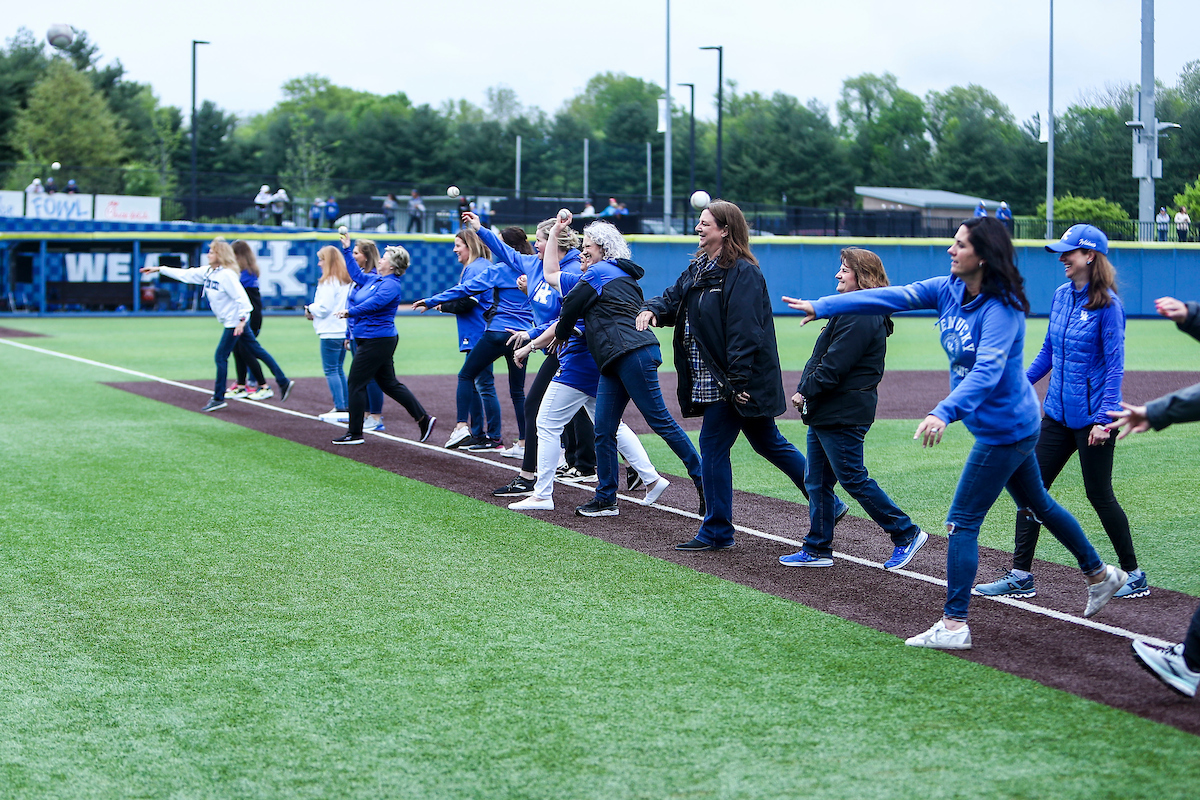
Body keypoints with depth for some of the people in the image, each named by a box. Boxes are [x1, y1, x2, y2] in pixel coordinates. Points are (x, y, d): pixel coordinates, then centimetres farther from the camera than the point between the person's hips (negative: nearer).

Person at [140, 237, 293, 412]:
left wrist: (241, 320, -27)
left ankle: (218, 398, 4)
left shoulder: (227, 274, -19)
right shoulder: (208, 272, 8)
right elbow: (185, 274, 15)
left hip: (235, 321, -9)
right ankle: (283, 382, 16)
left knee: (220, 357, -4)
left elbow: (241, 297, -23)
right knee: (257, 351, 12)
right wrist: (158, 269, 15)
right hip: (231, 322, 9)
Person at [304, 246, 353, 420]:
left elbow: (324, 307, -17)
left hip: (330, 333, -9)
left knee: (331, 370, -4)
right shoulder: (347, 281, 12)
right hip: (344, 331, 9)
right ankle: (347, 406, 17)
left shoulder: (328, 282, -14)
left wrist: (310, 309, 3)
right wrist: (314, 312, 16)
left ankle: (340, 409, -8)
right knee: (339, 369, 16)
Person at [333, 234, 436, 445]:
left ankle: (355, 433, 2)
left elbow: (375, 302, -32)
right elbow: (356, 274, 29)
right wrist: (346, 249, 27)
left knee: (355, 384, -4)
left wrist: (350, 312, -36)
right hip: (372, 339, 10)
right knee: (389, 384, 13)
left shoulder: (390, 285, -16)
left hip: (377, 339, -10)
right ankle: (424, 419, 14)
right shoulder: (374, 279, 14)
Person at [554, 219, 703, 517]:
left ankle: (703, 481, -7)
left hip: (632, 355, -10)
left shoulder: (599, 271, -2)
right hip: (615, 362, 10)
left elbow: (571, 306, 1)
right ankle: (605, 500, 7)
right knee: (604, 431, 6)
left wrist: (561, 334, 21)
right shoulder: (624, 275, 26)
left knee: (659, 419, -10)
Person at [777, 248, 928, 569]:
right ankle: (818, 549, 18)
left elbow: (834, 367, -22)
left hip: (843, 415, -11)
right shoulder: (849, 311, 16)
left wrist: (806, 391, -11)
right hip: (825, 414, 11)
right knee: (817, 482, 12)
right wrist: (805, 392, 6)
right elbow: (820, 358, 17)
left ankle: (906, 534, 6)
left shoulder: (861, 318, -19)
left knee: (853, 478, -4)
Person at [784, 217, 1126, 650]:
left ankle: (954, 625, -4)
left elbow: (986, 371, -37)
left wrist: (944, 412, -52)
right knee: (1037, 504, 24)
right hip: (1013, 425, 10)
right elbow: (891, 297, -4)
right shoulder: (949, 289, -1)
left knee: (962, 521, -7)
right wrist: (821, 306, -8)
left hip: (1005, 430, -9)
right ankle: (1100, 574, 40)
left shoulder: (1001, 309, -25)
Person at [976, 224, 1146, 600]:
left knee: (1099, 495, 2)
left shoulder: (1107, 305, -14)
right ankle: (1020, 576, 9)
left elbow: (1115, 366, -15)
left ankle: (1134, 576, 17)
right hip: (1058, 414, 7)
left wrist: (1103, 418, -21)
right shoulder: (1061, 296, 7)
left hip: (1092, 418, -7)